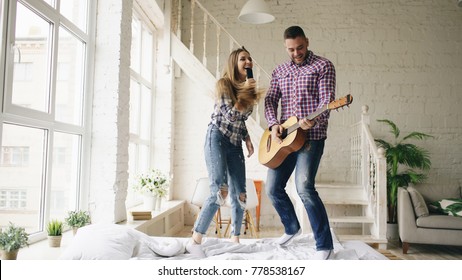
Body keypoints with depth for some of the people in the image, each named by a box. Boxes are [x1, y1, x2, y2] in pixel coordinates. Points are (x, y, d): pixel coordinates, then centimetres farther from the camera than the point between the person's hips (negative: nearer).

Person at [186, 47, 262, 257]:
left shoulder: (248, 88, 13)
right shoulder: (224, 83, -6)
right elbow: (230, 115, -15)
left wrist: (247, 139, 10)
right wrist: (245, 92, -14)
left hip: (235, 144, 7)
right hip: (217, 139, -6)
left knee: (239, 194, 1)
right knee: (220, 191, -19)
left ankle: (235, 240, 16)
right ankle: (195, 241, -12)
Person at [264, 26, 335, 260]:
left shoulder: (323, 66, 1)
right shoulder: (279, 71, 16)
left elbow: (327, 99, -10)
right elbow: (270, 100, 11)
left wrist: (313, 120, -29)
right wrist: (273, 124, -8)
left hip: (312, 136, -6)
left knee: (304, 187, -21)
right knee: (272, 188, 6)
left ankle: (324, 245, -6)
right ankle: (292, 228, 33)